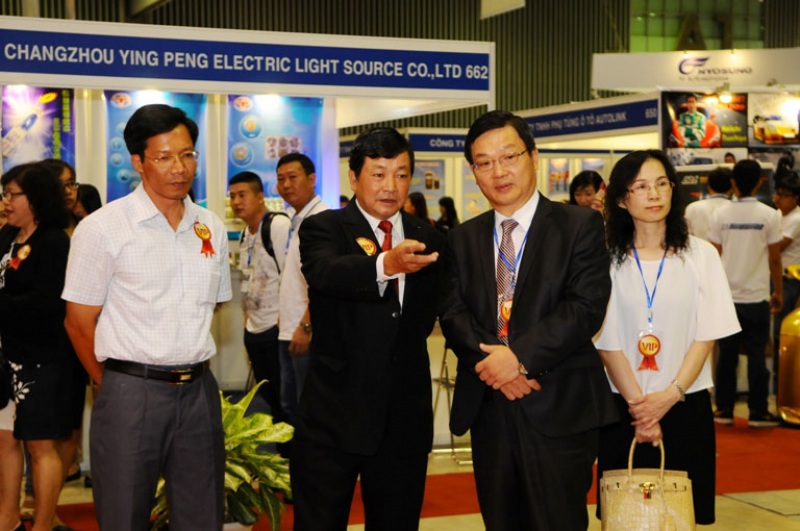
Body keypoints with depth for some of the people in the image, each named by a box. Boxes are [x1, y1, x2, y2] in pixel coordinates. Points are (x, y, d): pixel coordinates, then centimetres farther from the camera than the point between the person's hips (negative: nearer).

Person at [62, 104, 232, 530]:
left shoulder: (211, 228, 7)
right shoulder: (102, 228, -7)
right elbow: (80, 322, -3)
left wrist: (188, 369, 13)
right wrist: (115, 386, 4)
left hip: (199, 392, 4)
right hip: (131, 394, -4)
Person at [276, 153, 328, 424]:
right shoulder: (295, 219, 15)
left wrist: (305, 327, -22)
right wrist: (283, 318, 17)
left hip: (307, 333, -10)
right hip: (288, 331, 10)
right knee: (289, 407, 16)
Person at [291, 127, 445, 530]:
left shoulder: (428, 239, 8)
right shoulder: (322, 228, -5)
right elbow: (325, 271, -28)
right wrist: (386, 265, -46)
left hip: (405, 415, 4)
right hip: (334, 412, -4)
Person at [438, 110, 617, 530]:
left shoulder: (580, 225, -1)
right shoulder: (462, 239, 12)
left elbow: (586, 307, -12)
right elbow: (452, 313, 3)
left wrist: (519, 355, -19)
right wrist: (491, 361, -15)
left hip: (558, 411, -4)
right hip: (488, 408, 4)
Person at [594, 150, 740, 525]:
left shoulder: (701, 255, 1)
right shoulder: (608, 260, -1)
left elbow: (706, 336, -2)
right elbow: (607, 343, -4)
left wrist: (669, 396, -12)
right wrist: (638, 404, -12)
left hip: (686, 407, 0)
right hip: (625, 409, 0)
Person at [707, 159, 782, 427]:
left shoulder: (721, 214, -1)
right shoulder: (769, 215, -5)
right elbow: (774, 259, -2)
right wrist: (779, 292, 9)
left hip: (726, 297, 2)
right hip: (756, 297, -2)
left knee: (727, 355, 9)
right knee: (756, 355, 3)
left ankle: (724, 410, 13)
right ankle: (758, 413, 6)